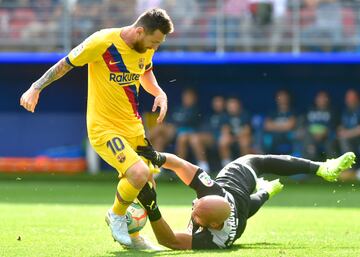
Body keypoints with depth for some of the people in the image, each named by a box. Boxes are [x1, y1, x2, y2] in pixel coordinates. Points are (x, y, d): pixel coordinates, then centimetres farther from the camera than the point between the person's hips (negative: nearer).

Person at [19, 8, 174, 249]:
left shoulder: (146, 48, 1)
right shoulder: (102, 42, -20)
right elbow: (66, 64, -7)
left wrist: (159, 93, 4)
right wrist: (36, 88, -7)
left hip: (134, 127, 7)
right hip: (104, 128, -7)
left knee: (146, 186, 10)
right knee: (139, 174, -26)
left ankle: (132, 236, 34)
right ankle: (116, 216, 3)